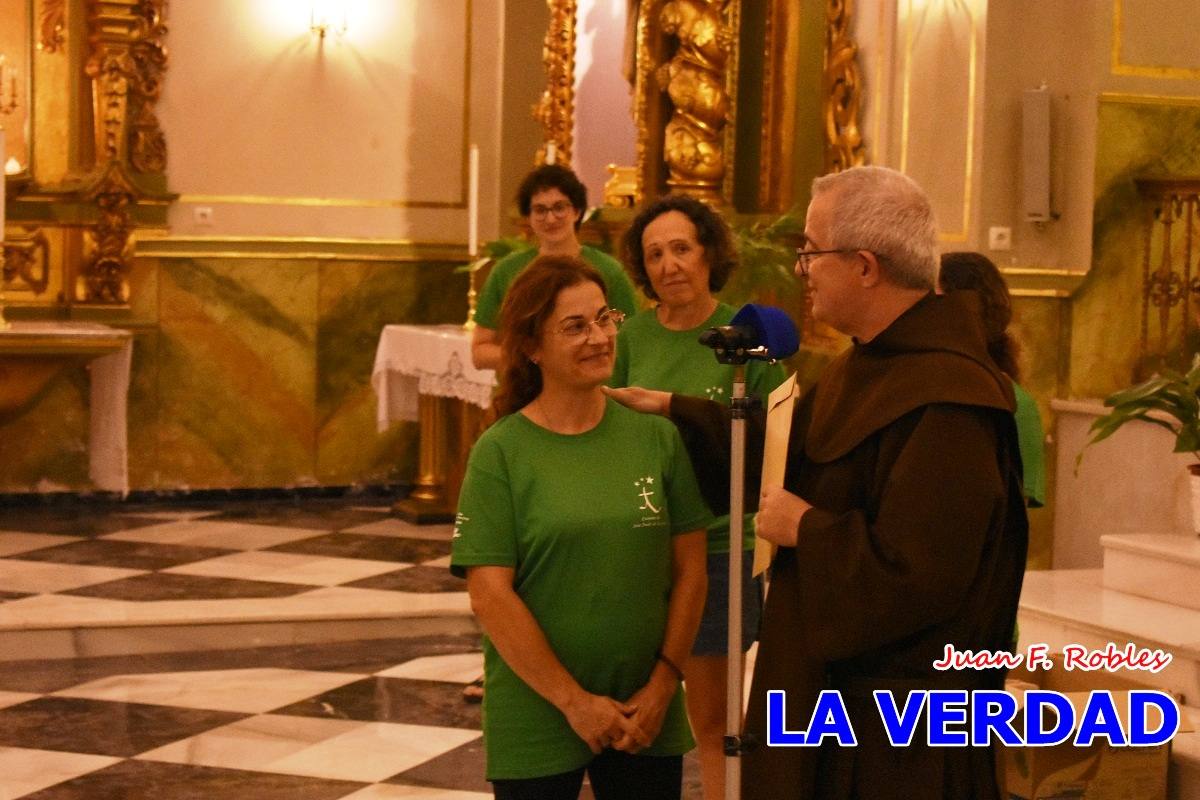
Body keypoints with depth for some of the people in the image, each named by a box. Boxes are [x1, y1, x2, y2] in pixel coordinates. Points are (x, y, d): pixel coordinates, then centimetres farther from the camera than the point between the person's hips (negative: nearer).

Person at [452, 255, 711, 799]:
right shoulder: (499, 453, -6)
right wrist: (574, 701, -12)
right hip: (536, 723, -2)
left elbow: (690, 569, 3)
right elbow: (490, 595, -10)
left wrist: (662, 685, -6)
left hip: (646, 716, 2)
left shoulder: (656, 436, 2)